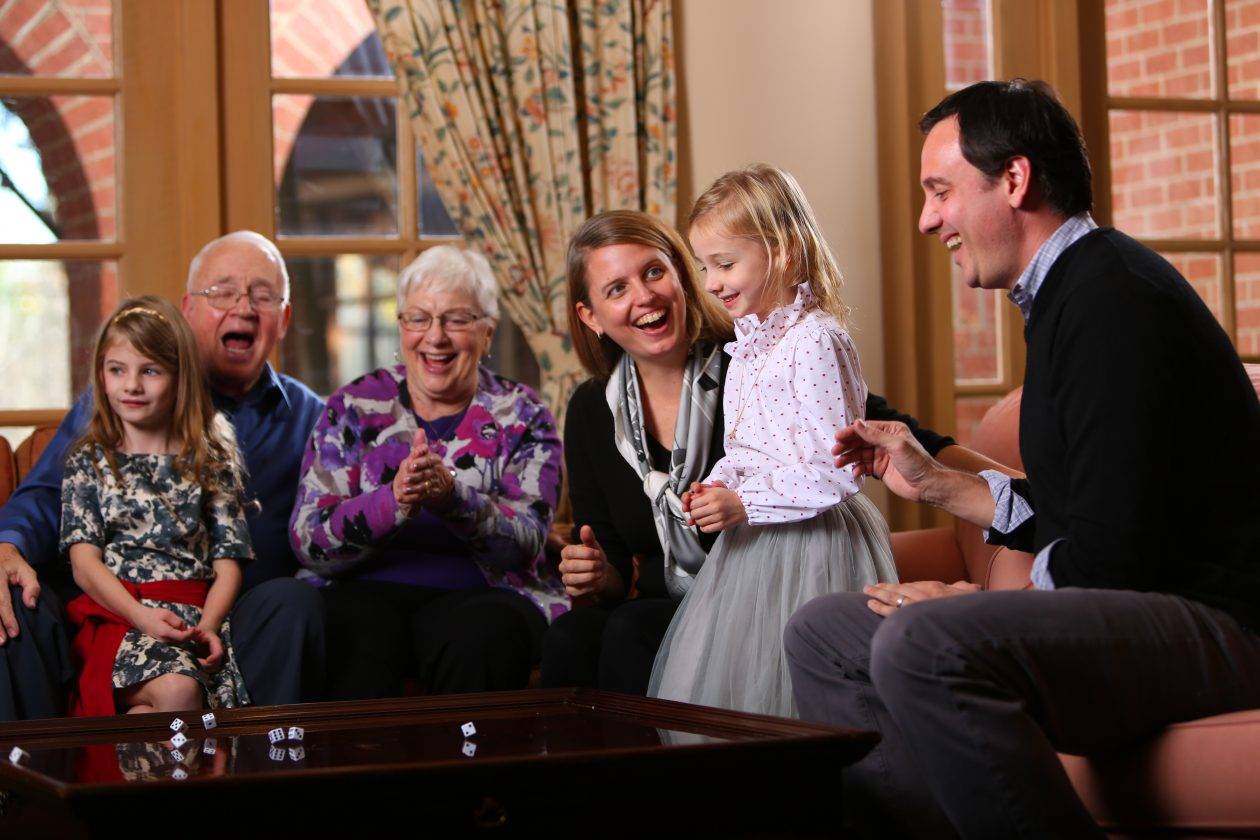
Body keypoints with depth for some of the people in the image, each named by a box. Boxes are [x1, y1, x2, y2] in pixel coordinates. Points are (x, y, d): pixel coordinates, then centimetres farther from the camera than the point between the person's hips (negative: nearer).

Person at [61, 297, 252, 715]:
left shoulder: (212, 461, 15)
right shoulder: (88, 459, 13)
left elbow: (228, 560, 9)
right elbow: (84, 563, 3)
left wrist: (208, 626, -11)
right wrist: (141, 616, -15)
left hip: (195, 618, 1)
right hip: (116, 613, -1)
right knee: (177, 690, -33)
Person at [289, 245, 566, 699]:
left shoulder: (520, 415, 8)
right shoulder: (354, 407, 9)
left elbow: (527, 542, -6)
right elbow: (309, 542, -2)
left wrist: (451, 497, -26)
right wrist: (394, 501, -22)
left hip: (480, 596, 1)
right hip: (367, 591, 0)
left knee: (477, 636, -33)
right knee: (361, 638, -34)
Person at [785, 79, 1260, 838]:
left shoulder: (1112, 298, -16)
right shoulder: (1070, 293, 17)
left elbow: (1112, 552, -22)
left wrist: (982, 601, -9)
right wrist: (937, 484, 20)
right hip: (1129, 609, 11)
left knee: (922, 647, -35)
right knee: (823, 635, 12)